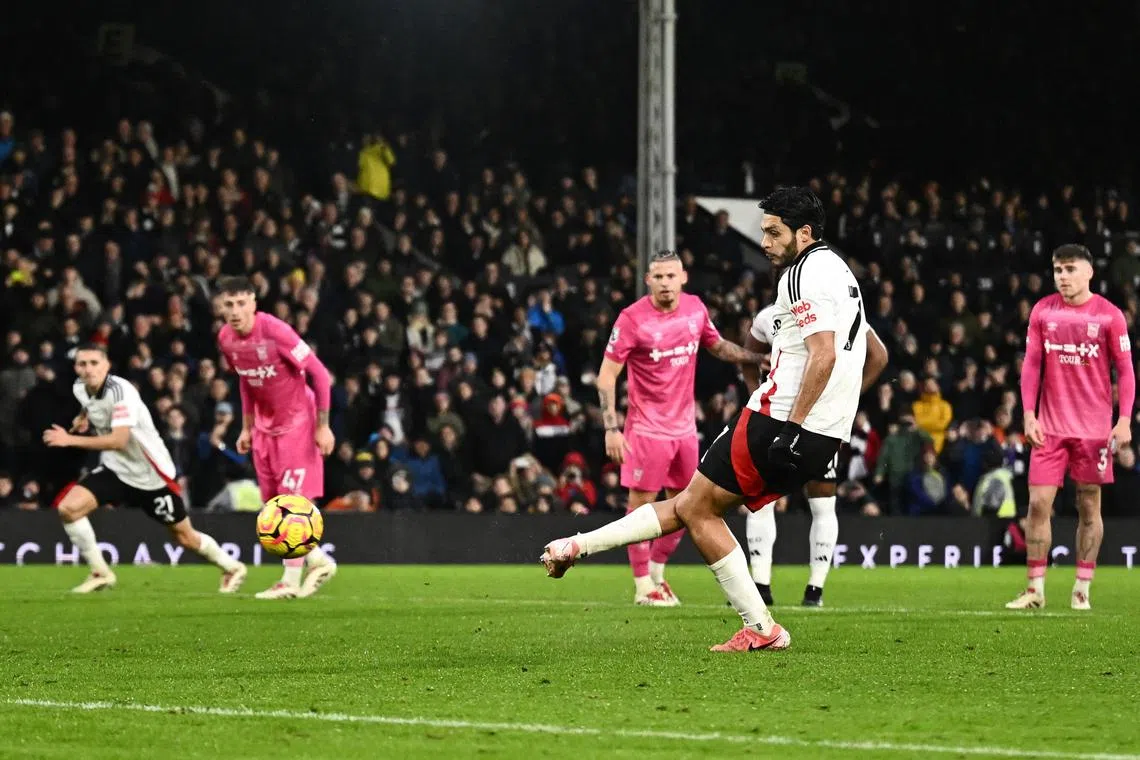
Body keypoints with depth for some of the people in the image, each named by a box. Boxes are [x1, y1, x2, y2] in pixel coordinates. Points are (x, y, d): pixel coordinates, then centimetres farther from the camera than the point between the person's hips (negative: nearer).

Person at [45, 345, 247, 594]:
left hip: (151, 474, -6)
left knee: (185, 537, 5)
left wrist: (71, 440, -37)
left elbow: (118, 441, -36)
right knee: (68, 507, -15)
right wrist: (83, 419, 3)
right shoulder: (80, 389, -3)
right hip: (115, 469, 6)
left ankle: (232, 568, 31)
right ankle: (100, 573, -3)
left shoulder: (120, 391, -26)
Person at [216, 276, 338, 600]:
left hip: (297, 421, -7)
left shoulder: (274, 331, -24)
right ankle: (318, 560, 20)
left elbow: (319, 373, -19)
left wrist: (323, 426, -18)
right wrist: (247, 427, 14)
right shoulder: (226, 338, -3)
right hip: (264, 425, 7)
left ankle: (291, 580, -5)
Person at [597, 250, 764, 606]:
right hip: (646, 427, -6)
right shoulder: (633, 318, -14)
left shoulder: (695, 308, 2)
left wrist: (759, 358, 10)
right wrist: (611, 428, -20)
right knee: (642, 502, -3)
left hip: (685, 425, 6)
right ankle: (643, 586, 5)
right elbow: (606, 375, -12)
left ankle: (657, 573, 28)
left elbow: (717, 346, 21)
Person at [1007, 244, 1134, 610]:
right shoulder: (1042, 311, 3)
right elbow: (1031, 364, 6)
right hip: (1049, 426, 2)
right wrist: (1028, 413, -3)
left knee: (1089, 505, 3)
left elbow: (1125, 370, -1)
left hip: (1094, 427, -2)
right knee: (1038, 504, -3)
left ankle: (1082, 589, 10)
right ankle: (1035, 590, 4)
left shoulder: (1109, 315, -3)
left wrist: (1124, 420, -10)